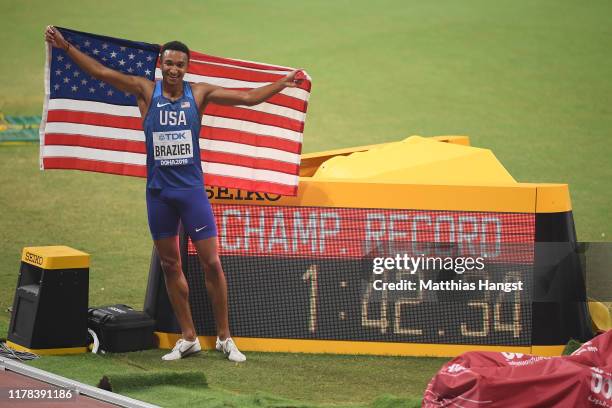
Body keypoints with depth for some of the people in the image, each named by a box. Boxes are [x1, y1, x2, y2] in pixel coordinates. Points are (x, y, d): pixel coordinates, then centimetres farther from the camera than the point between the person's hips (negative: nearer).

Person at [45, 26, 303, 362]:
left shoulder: (199, 94, 0)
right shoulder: (146, 91, 0)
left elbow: (249, 98, 2)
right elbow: (101, 72, -4)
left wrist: (283, 83, -5)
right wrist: (66, 47, -10)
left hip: (192, 189, -1)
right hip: (159, 191, 1)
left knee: (211, 262, -4)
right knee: (170, 264, 8)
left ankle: (224, 337, 6)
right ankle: (188, 338, 18)